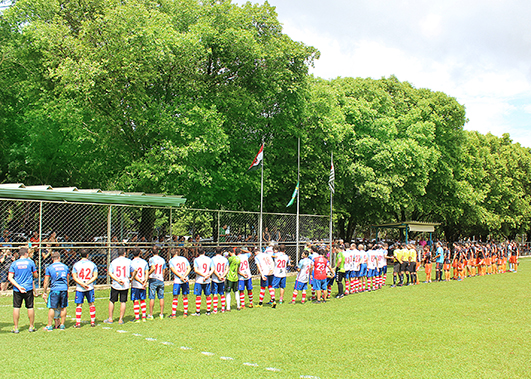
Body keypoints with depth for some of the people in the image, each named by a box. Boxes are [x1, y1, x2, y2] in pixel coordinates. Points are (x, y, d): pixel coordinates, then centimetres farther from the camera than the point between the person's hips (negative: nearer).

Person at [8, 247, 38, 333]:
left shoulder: (14, 263, 2)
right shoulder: (30, 262, -2)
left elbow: (10, 278, -6)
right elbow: (36, 275, 4)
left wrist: (18, 286, -9)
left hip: (17, 290, 1)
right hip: (28, 289, -1)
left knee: (16, 307, 5)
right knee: (30, 307, 7)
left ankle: (16, 328, 7)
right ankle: (31, 327, 14)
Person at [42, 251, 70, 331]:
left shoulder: (49, 268, 0)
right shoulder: (65, 267, 10)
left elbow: (46, 282, 0)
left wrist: (44, 292, 8)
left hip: (54, 289, -3)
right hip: (64, 289, 3)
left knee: (52, 308, 2)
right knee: (63, 308, 11)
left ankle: (49, 326, 6)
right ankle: (62, 324, 16)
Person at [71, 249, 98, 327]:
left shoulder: (76, 264, -1)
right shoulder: (92, 264, 1)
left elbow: (74, 277, -6)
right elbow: (95, 276, -3)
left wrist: (82, 284, -11)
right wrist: (87, 283, -8)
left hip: (79, 288, -1)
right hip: (90, 288, 1)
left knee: (79, 305, 5)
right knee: (91, 304, 11)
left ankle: (78, 323, 4)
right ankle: (93, 322, 15)